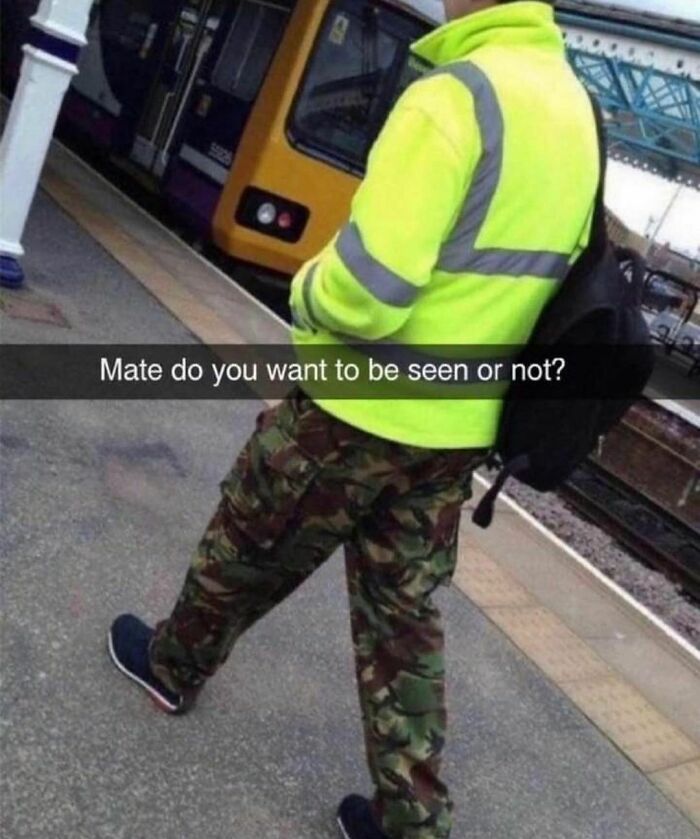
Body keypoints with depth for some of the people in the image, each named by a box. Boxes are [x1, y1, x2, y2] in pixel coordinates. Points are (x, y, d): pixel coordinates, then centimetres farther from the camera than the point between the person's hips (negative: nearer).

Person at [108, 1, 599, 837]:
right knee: (404, 615, 17)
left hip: (360, 410, -7)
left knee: (244, 554, 18)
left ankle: (172, 665, 43)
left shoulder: (455, 93, -20)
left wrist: (309, 294, -6)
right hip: (458, 426, 7)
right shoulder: (578, 112, 6)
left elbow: (363, 287, -26)